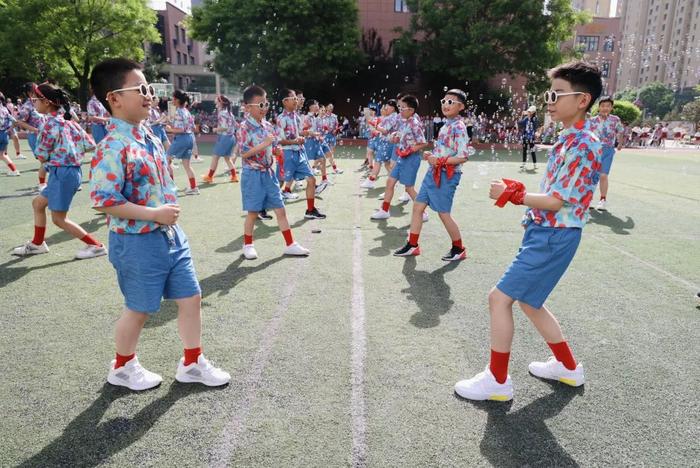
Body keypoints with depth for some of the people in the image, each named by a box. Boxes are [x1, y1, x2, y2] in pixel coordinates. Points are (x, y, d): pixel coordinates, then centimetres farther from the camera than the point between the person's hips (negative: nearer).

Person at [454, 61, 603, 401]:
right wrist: (517, 191, 5)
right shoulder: (568, 139, 12)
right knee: (529, 303, 20)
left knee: (500, 298, -7)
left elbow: (556, 201, -21)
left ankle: (498, 381, 8)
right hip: (544, 233, 10)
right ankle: (568, 367, 37)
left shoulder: (583, 145, -18)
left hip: (553, 238, -10)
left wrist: (511, 194, -14)